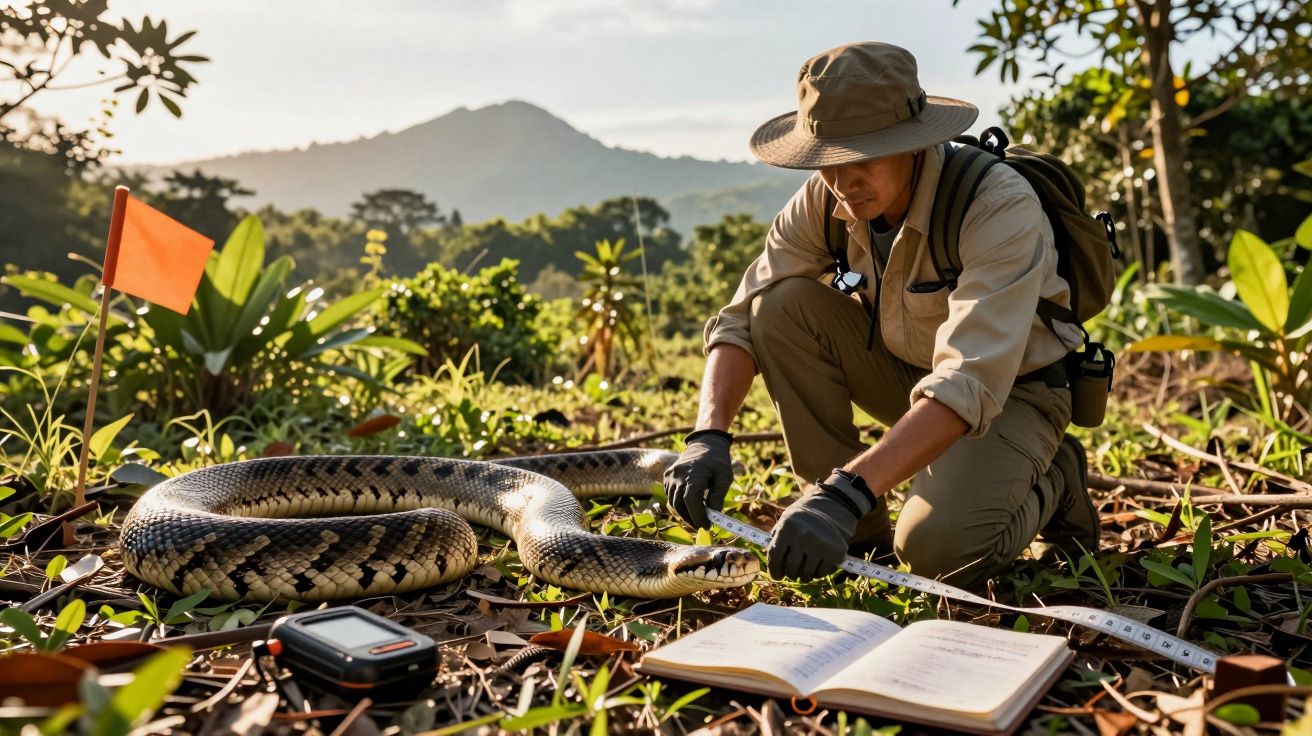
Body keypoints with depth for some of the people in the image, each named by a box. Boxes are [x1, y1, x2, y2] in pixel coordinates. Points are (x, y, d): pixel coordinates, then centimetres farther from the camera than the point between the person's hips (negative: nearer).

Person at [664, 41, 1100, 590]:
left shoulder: (1001, 208, -31)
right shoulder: (824, 201, -15)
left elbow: (971, 385, -41)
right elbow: (740, 318, -15)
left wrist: (849, 492, -52)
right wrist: (709, 436, -33)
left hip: (1013, 390, -5)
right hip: (905, 371, 6)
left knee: (937, 549, -31)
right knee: (784, 306, -19)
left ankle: (1048, 481, 5)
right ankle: (862, 529, -7)